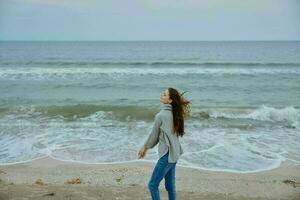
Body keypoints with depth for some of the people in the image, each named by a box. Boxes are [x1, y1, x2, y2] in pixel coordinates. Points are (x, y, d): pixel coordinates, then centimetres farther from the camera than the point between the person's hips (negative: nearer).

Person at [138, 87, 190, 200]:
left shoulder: (160, 115, -16)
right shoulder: (174, 114, 7)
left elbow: (154, 134, -5)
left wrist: (145, 147, 12)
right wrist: (146, 147, 19)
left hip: (167, 155, -9)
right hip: (174, 154, 9)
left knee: (152, 185, 2)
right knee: (170, 185, 17)